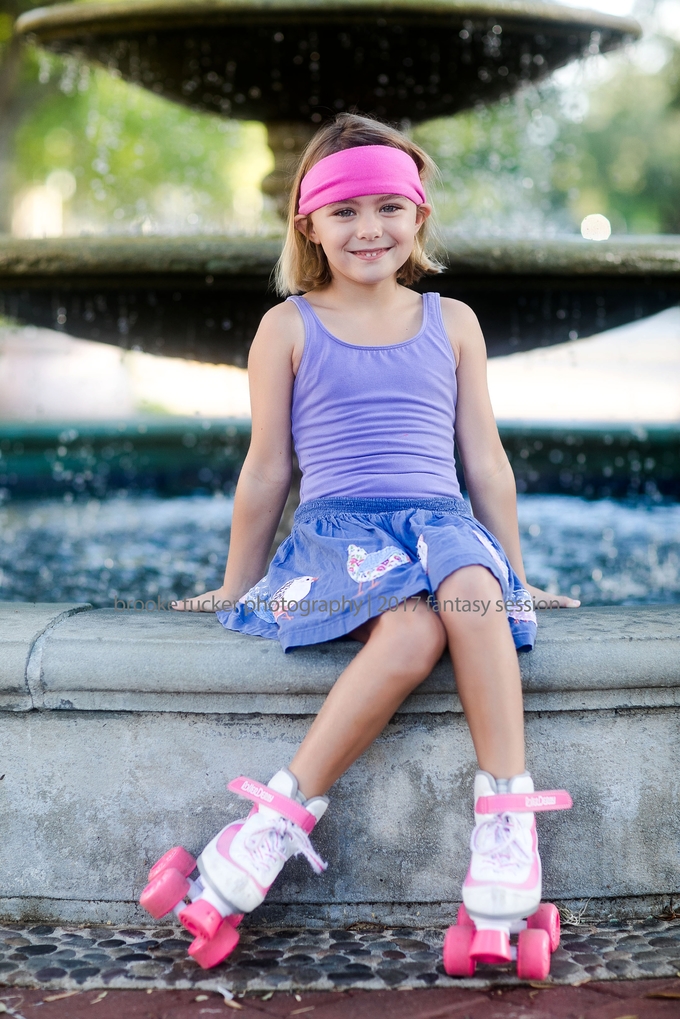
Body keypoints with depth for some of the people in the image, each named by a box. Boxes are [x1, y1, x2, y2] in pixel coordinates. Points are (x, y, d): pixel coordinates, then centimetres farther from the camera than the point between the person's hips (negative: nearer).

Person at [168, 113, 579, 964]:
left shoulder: (451, 322, 15)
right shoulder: (288, 328, 8)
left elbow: (485, 460, 17)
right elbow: (266, 471, 12)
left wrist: (516, 573, 18)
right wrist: (236, 587, 17)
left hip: (439, 519, 2)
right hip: (336, 526, -2)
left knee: (472, 593, -36)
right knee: (412, 631, -36)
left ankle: (505, 812, -30)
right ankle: (289, 814, -27)